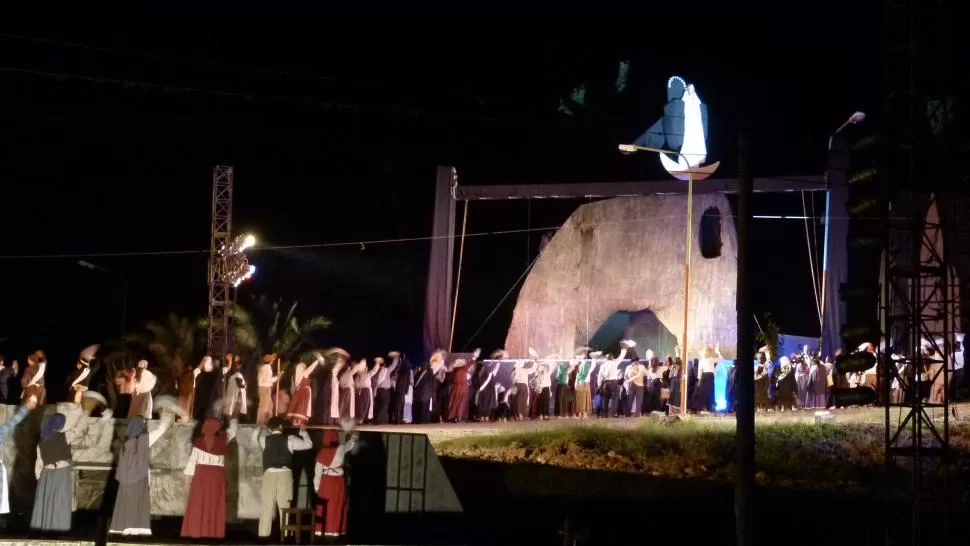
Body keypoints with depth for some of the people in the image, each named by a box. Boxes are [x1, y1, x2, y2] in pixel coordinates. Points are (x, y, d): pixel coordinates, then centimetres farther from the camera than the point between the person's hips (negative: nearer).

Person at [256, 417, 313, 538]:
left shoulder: (265, 440, 4)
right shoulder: (289, 439, 1)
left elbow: (260, 438, 30)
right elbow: (308, 444, 11)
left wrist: (266, 429, 48)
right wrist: (303, 431, 29)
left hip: (269, 474, 0)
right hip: (285, 474, 0)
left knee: (267, 504, 3)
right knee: (284, 505, 6)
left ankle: (264, 532, 0)